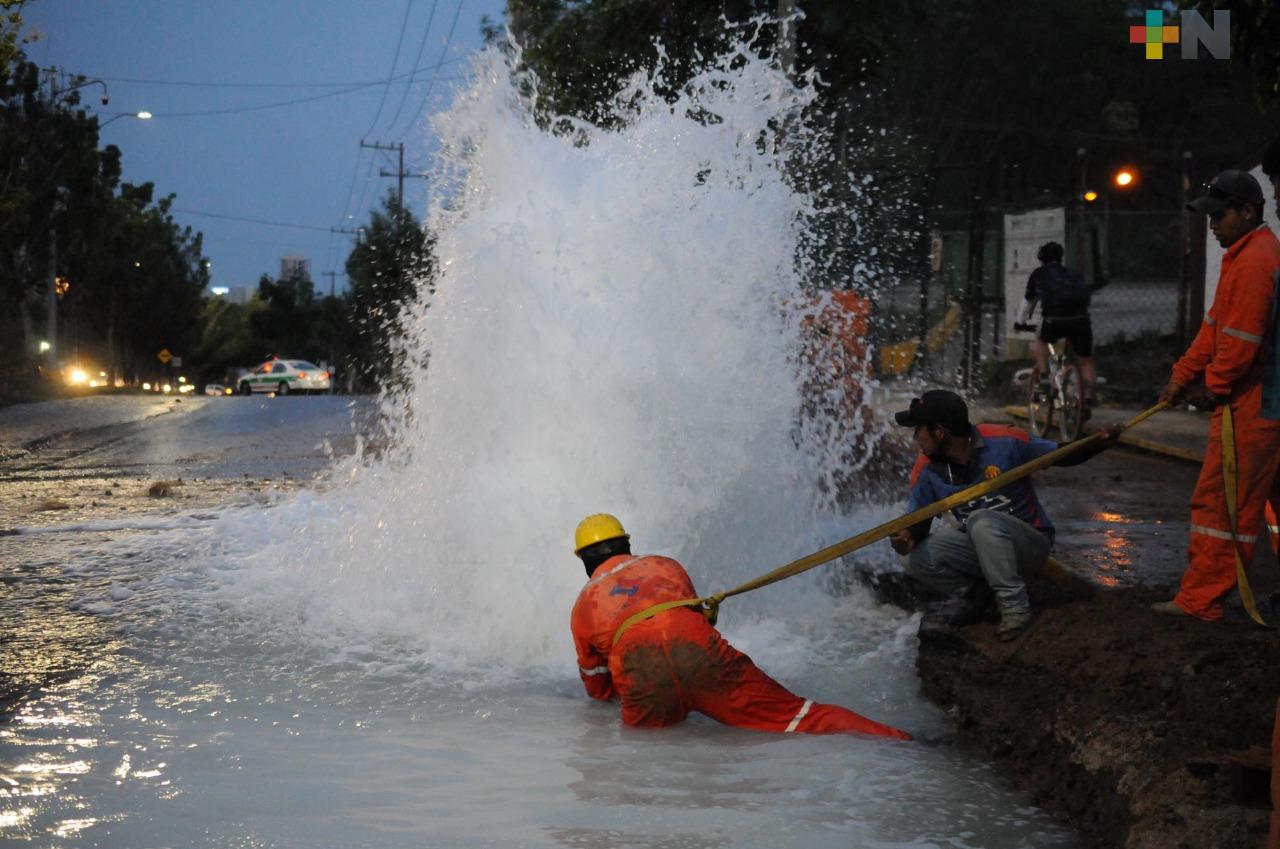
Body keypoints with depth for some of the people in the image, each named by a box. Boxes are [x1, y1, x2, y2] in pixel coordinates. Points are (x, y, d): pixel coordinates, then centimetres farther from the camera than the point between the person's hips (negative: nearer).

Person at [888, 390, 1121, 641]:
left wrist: (1100, 444, -25)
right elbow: (918, 518, -4)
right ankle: (972, 596, 6)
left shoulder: (1003, 442, -17)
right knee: (919, 558, -20)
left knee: (981, 521, -35)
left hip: (1031, 546, -4)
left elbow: (1064, 456, -7)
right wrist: (908, 536, -29)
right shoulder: (927, 469, -6)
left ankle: (1015, 608, -25)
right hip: (979, 551, 4)